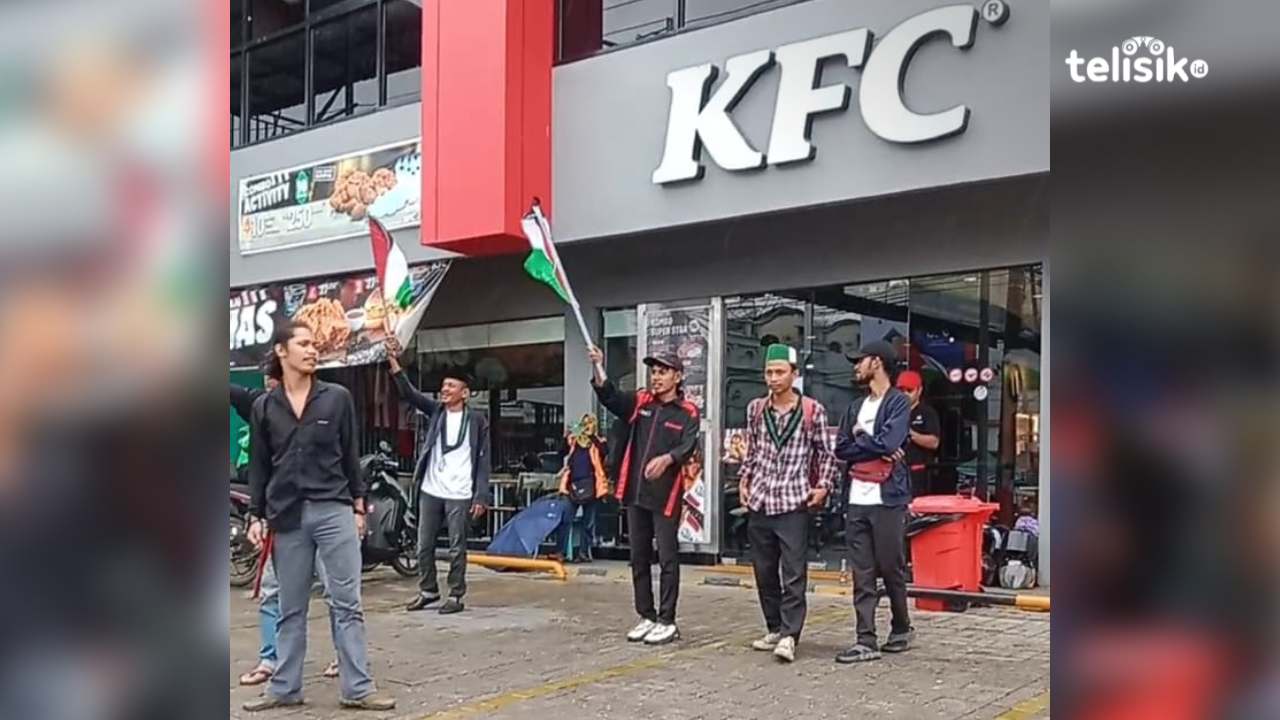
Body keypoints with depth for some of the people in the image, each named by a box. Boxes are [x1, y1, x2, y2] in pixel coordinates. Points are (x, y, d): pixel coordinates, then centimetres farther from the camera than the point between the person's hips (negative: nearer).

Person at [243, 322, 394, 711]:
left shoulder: (337, 397, 3)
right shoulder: (264, 407, 6)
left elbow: (350, 455, 7)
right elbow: (259, 465, 10)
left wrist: (358, 506, 4)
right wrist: (256, 515, 4)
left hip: (334, 510, -1)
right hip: (286, 515, 1)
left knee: (347, 603, -1)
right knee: (291, 608, 9)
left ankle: (357, 688, 3)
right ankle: (285, 688, 19)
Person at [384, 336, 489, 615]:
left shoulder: (477, 420, -2)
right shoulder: (435, 411, 8)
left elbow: (483, 461, -3)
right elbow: (408, 393, -6)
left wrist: (481, 496, -10)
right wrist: (394, 362, -20)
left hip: (460, 495, -4)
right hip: (430, 491, 4)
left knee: (457, 549, 2)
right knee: (424, 547, 11)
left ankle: (456, 596, 12)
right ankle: (428, 591, 26)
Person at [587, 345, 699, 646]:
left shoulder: (687, 413, -3)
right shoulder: (640, 402, 9)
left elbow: (688, 446, -17)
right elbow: (608, 396, -5)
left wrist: (666, 458, -37)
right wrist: (598, 367, -21)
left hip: (665, 495, -5)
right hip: (635, 493, 5)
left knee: (667, 559, 1)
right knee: (639, 558, 12)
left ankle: (667, 621, 9)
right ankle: (647, 617, 23)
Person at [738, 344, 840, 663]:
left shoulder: (812, 410, -2)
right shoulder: (755, 409, 8)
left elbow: (827, 453, 4)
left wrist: (823, 486, -5)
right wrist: (743, 480, 11)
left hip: (794, 503, -4)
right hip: (759, 501, 5)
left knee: (794, 574, -8)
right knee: (764, 571, 10)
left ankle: (789, 635, -7)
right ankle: (774, 629, 22)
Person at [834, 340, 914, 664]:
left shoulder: (899, 402, -4)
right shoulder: (856, 407, 18)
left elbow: (888, 443, -17)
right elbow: (841, 448, 7)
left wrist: (860, 436, 0)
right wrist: (876, 448, -7)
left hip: (887, 499, -6)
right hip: (857, 500, 6)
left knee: (891, 569, 5)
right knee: (862, 574, 3)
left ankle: (901, 629, 24)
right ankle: (866, 641, 4)